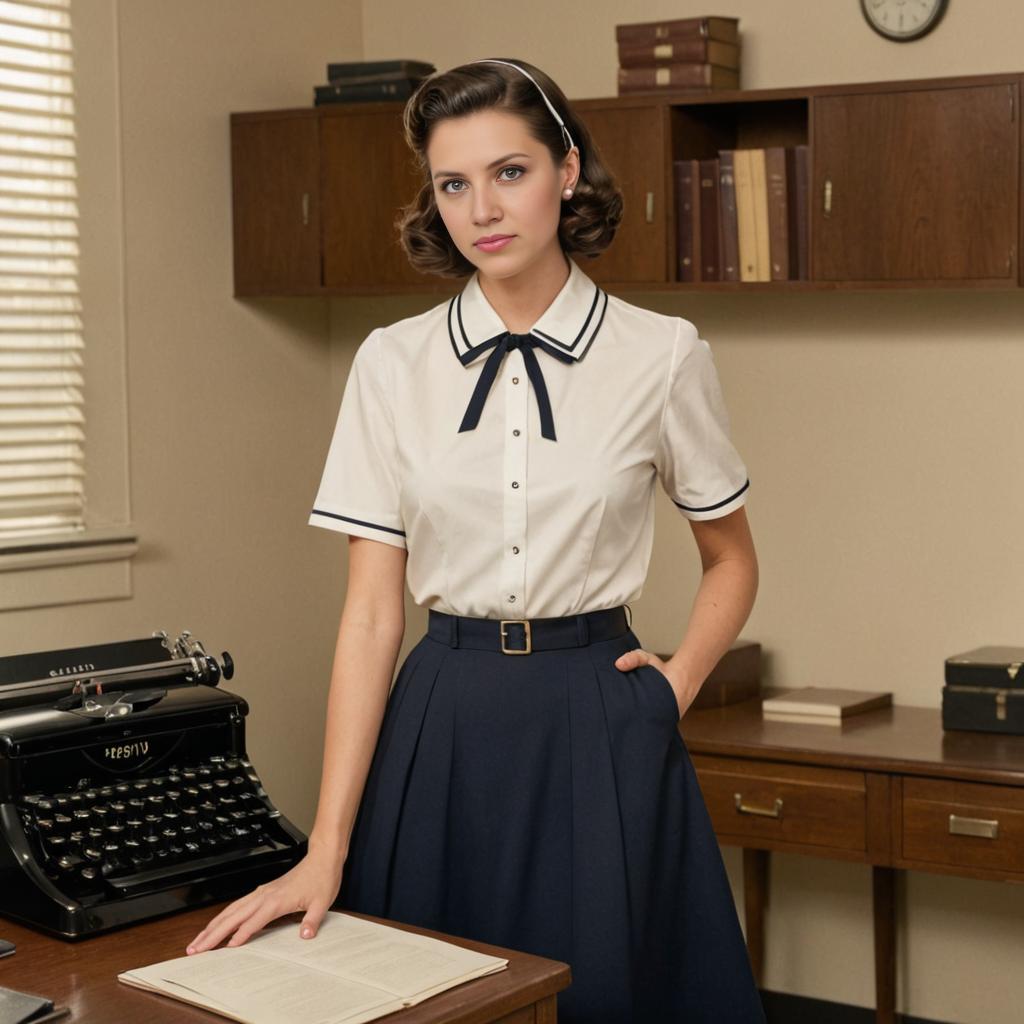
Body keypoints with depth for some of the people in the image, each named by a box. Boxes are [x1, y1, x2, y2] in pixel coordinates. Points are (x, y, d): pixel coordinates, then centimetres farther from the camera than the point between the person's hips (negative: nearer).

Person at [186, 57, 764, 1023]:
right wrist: (326, 850, -7)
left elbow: (732, 559, 13)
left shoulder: (661, 356, -3)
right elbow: (371, 610, -3)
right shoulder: (391, 364, -1)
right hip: (440, 726, 1)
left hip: (602, 731, -1)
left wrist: (677, 686, -2)